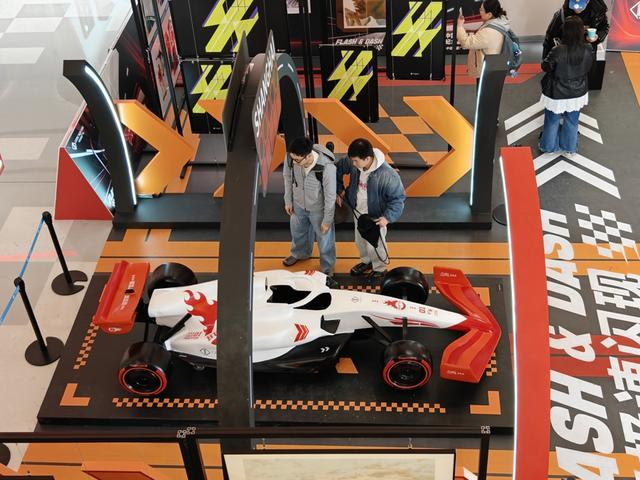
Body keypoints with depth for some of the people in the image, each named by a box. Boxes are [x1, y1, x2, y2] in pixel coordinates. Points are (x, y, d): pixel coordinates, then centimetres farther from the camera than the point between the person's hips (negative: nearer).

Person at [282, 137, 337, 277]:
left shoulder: (327, 167, -40)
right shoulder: (291, 157, -28)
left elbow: (330, 196, -25)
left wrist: (327, 220, -14)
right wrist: (288, 200, 5)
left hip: (318, 209, -4)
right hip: (298, 204, 4)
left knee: (324, 238, 20)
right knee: (297, 231, 31)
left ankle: (327, 268, 48)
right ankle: (300, 253, 63)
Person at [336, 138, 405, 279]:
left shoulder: (387, 175, -36)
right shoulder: (352, 162, -20)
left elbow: (398, 197, -25)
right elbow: (338, 169, 2)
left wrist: (388, 217, -33)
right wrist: (340, 190, 2)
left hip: (375, 217, -5)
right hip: (358, 211, 5)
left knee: (374, 244, 15)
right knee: (360, 241, 27)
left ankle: (380, 268, 44)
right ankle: (366, 261, 55)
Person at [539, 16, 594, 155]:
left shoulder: (558, 51, -30)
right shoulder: (588, 50, -19)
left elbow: (546, 67, -13)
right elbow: (588, 68, -1)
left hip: (557, 94, -3)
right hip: (577, 93, 3)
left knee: (552, 121, 21)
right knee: (572, 122, 23)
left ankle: (549, 146, 38)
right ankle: (570, 147, 40)